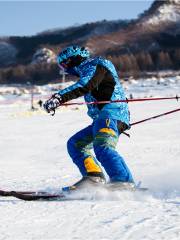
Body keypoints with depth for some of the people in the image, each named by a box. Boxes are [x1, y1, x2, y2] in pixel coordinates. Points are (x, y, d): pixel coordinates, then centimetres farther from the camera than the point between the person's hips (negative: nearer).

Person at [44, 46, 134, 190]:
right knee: (75, 144, 7)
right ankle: (94, 176, -11)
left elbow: (85, 86, -18)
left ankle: (125, 183, -39)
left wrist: (60, 97, -28)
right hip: (101, 118, 10)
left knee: (102, 148, -29)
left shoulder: (95, 65, -1)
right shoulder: (90, 70, 29)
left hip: (111, 112, -10)